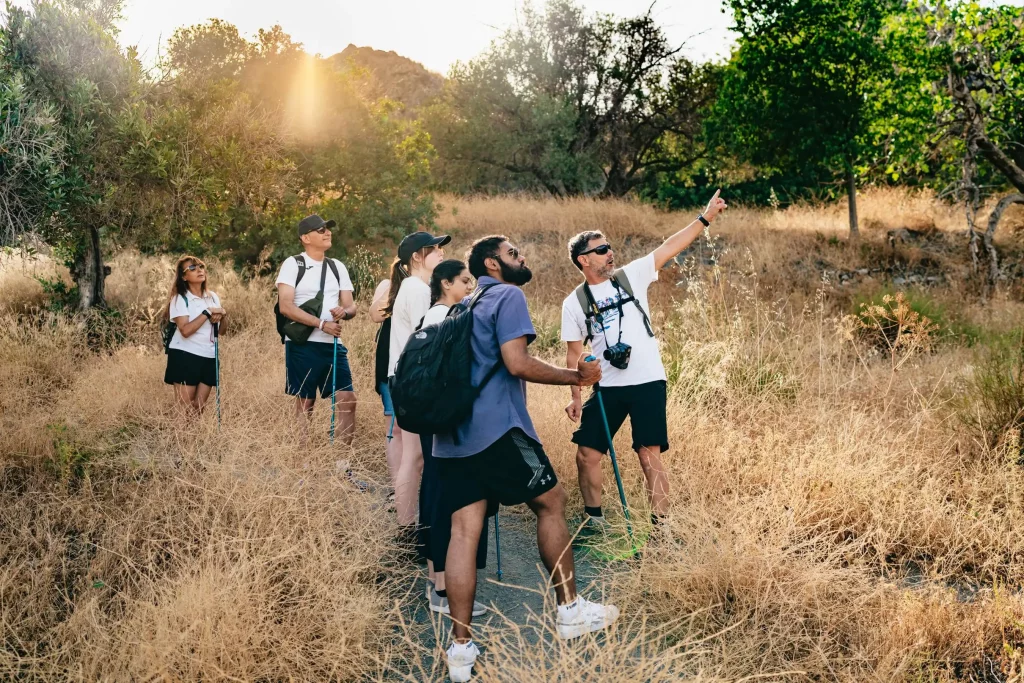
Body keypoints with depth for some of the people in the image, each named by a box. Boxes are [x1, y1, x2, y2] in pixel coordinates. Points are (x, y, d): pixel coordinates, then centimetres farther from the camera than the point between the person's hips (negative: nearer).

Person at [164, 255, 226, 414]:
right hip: (185, 356, -5)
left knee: (199, 407, 6)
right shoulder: (180, 298, -6)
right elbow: (185, 330, -20)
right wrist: (208, 312, -18)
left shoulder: (213, 297, 11)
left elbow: (221, 330, 17)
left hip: (209, 357, 5)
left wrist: (221, 316, -4)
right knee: (184, 408, -5)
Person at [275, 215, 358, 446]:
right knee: (305, 403, 3)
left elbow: (351, 306, 11)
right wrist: (322, 324, -19)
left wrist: (344, 312, -14)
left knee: (347, 399, -2)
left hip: (333, 345, 5)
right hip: (302, 346, -5)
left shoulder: (337, 267, 12)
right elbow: (286, 307, -13)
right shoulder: (293, 264, -4)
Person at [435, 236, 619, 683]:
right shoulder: (508, 296, -2)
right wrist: (577, 377, -5)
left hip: (452, 435, 8)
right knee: (551, 503, 9)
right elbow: (517, 363, -14)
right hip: (496, 427, -8)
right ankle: (570, 611, 18)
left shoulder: (468, 305, 24)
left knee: (465, 530, 1)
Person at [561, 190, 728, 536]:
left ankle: (661, 524, 5)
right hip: (608, 388, 2)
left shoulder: (631, 276, 5)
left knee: (650, 456, -5)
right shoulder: (574, 303, 5)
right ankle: (594, 519, 21)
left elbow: (670, 247, -1)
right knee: (586, 453, 3)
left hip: (648, 383, -2)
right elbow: (574, 353, 8)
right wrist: (575, 396, 3)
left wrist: (705, 217, -7)